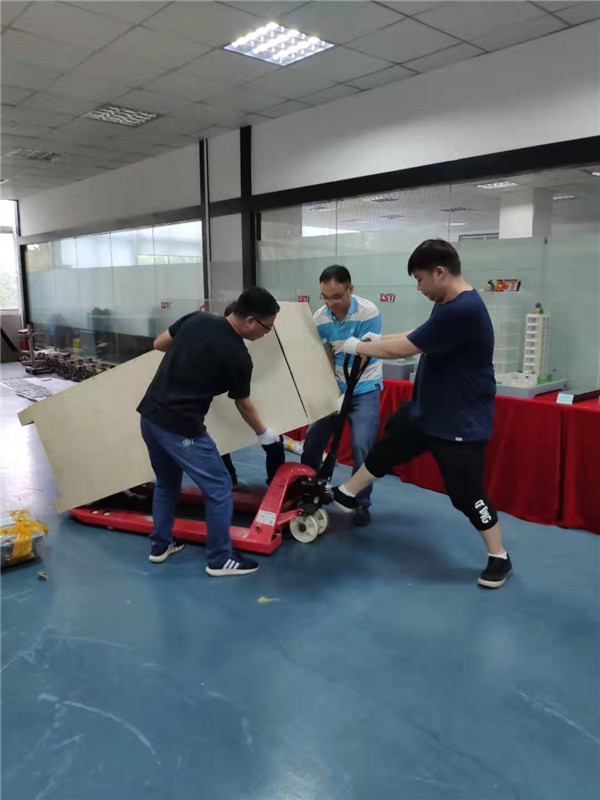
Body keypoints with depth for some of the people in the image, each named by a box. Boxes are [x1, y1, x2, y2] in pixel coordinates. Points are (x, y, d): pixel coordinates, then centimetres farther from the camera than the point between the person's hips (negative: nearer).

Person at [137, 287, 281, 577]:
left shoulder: (196, 318, 4)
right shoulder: (238, 356, -12)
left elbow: (159, 343, 17)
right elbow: (243, 404, 3)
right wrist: (264, 433, 20)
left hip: (150, 416, 8)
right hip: (181, 428, -8)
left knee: (166, 483, 27)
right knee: (219, 489, 7)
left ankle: (161, 545, 39)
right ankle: (220, 560, 18)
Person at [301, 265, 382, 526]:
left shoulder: (368, 312, -21)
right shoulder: (319, 318, -8)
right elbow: (324, 360, -4)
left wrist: (345, 395, -23)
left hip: (364, 388, -4)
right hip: (334, 386, 4)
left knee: (361, 447, -13)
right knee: (311, 441, 5)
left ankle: (361, 504, 5)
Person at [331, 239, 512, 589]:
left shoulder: (465, 309, -29)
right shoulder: (448, 303, 4)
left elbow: (405, 349, -26)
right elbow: (419, 336, 15)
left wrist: (358, 347, -11)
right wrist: (377, 340, 3)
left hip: (462, 421, -9)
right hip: (425, 409, 9)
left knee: (466, 493, 2)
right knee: (386, 450, 19)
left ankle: (500, 558, 24)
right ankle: (345, 495, 40)